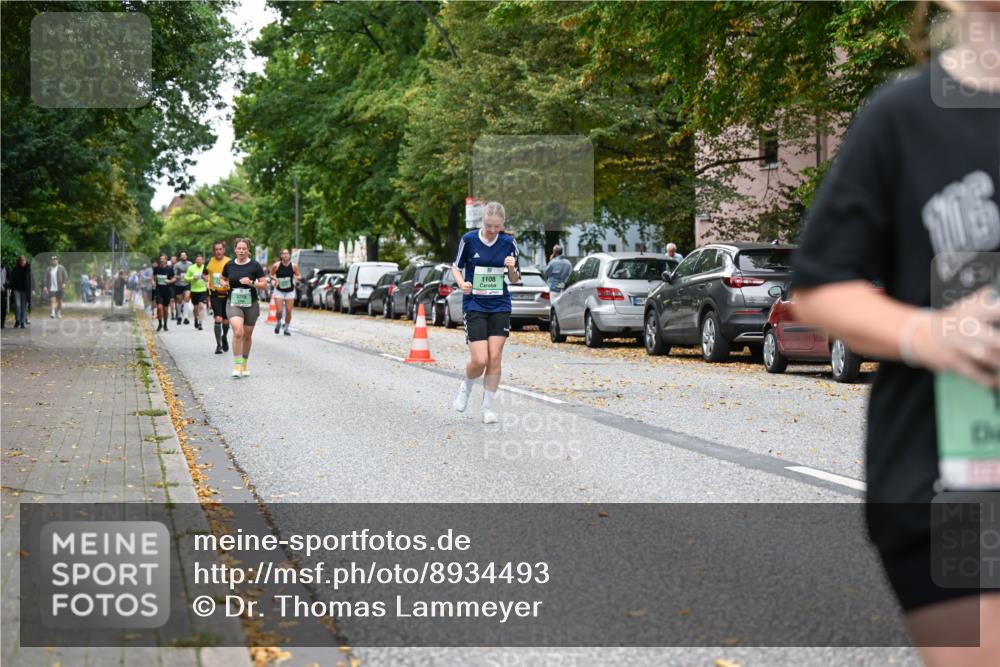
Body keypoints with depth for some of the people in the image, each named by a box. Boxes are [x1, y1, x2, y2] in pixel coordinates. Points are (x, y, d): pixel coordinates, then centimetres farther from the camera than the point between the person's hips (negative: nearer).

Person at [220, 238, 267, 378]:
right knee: (238, 332, -21)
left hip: (251, 304, 0)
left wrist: (251, 283, -20)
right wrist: (224, 283, -3)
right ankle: (236, 365, -17)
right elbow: (223, 279, 20)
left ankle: (244, 364, 30)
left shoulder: (254, 265, -4)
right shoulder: (229, 265, 2)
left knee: (247, 335, 11)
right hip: (233, 303, 0)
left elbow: (264, 284, -4)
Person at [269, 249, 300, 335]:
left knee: (288, 311, -2)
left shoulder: (294, 266, -7)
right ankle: (278, 323, 25)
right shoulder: (276, 265, -9)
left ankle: (286, 328, 15)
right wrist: (275, 279, -16)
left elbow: (298, 276, 4)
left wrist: (297, 278, -20)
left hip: (290, 291, 1)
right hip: (279, 291, -1)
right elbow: (271, 275, 4)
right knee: (279, 311, -7)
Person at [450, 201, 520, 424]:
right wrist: (462, 284, -13)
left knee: (495, 358, -3)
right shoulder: (469, 239, -6)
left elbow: (515, 279, 9)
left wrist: (512, 269, -13)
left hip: (500, 306, 2)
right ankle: (466, 387, 23)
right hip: (474, 305, -2)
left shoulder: (509, 243, 0)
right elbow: (456, 267, 7)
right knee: (479, 360, -10)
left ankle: (487, 407, 10)